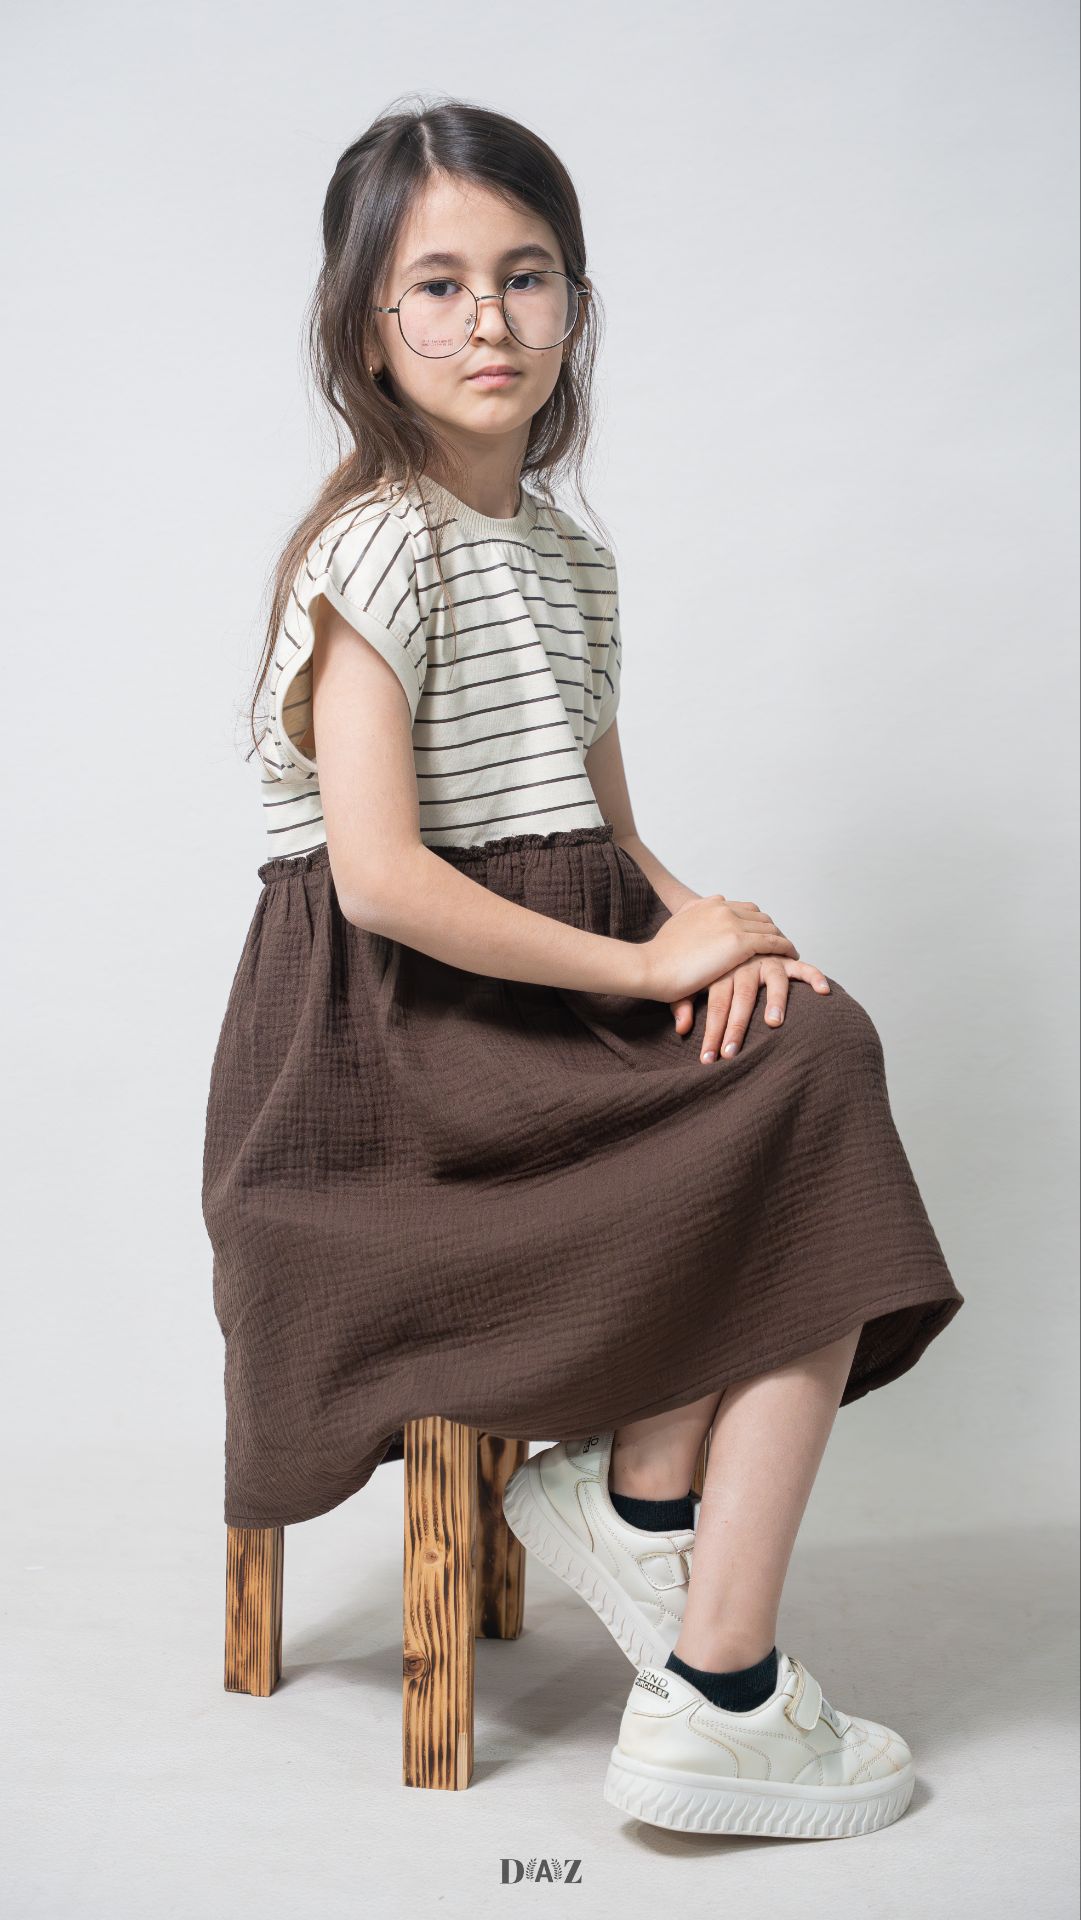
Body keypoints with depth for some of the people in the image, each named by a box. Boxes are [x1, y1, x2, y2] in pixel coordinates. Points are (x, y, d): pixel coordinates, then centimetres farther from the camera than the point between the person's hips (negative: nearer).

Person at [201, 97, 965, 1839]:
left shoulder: (573, 560, 16)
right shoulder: (376, 547, -10)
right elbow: (381, 877, -20)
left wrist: (714, 927, -6)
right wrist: (646, 964, -15)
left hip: (555, 1014, 8)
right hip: (397, 1048, -8)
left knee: (816, 1047, -15)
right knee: (810, 1124, -17)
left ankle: (637, 1494, -8)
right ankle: (720, 1702, -10)